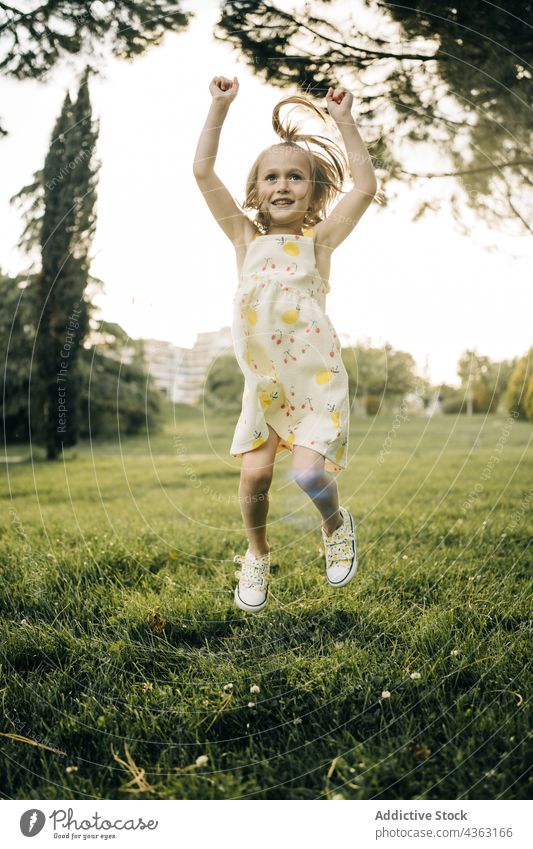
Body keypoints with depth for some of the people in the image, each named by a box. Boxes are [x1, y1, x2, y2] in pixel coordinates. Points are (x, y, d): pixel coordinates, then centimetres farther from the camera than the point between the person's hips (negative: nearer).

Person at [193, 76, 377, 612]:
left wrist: (343, 120, -2)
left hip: (316, 378, -2)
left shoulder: (318, 240, 4)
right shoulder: (247, 240, 9)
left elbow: (365, 187, -6)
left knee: (309, 472, -14)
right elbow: (203, 172, 5)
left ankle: (337, 525, 21)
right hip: (262, 382, 2)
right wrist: (219, 107, 4)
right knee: (254, 473, -7)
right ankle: (257, 553, 21)